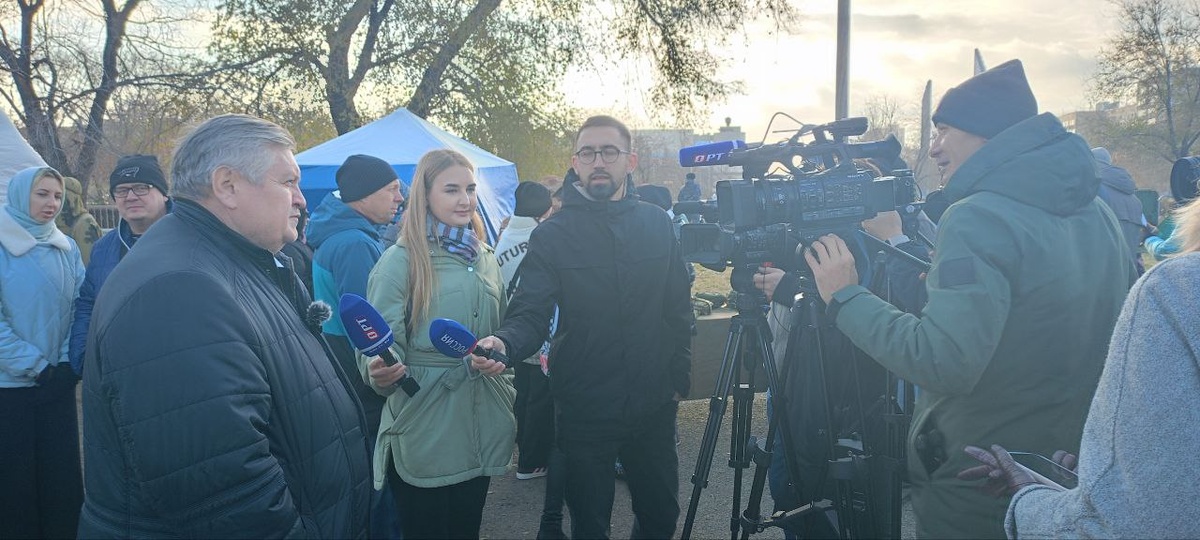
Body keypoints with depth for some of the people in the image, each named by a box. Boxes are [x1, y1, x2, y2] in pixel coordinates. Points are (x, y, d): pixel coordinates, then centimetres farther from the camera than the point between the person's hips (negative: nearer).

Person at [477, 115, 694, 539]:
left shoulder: (657, 225, 1)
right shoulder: (551, 236, -6)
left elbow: (678, 310, 7)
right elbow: (530, 315, -14)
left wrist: (679, 379, 5)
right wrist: (504, 342, -35)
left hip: (654, 407, 3)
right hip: (584, 412, -2)